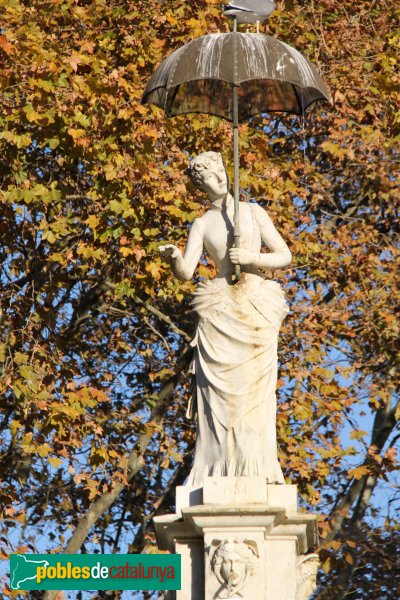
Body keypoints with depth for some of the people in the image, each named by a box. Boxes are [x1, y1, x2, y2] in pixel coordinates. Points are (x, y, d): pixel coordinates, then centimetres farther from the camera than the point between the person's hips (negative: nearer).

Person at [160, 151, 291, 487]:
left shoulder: (253, 212, 11)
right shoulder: (202, 224, 12)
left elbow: (285, 257, 8)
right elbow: (186, 273, 1)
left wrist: (251, 257, -8)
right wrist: (174, 257, -21)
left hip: (257, 309, -1)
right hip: (219, 310, 1)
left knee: (253, 392, -9)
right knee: (220, 393, -9)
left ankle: (257, 473, -12)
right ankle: (220, 474, -12)